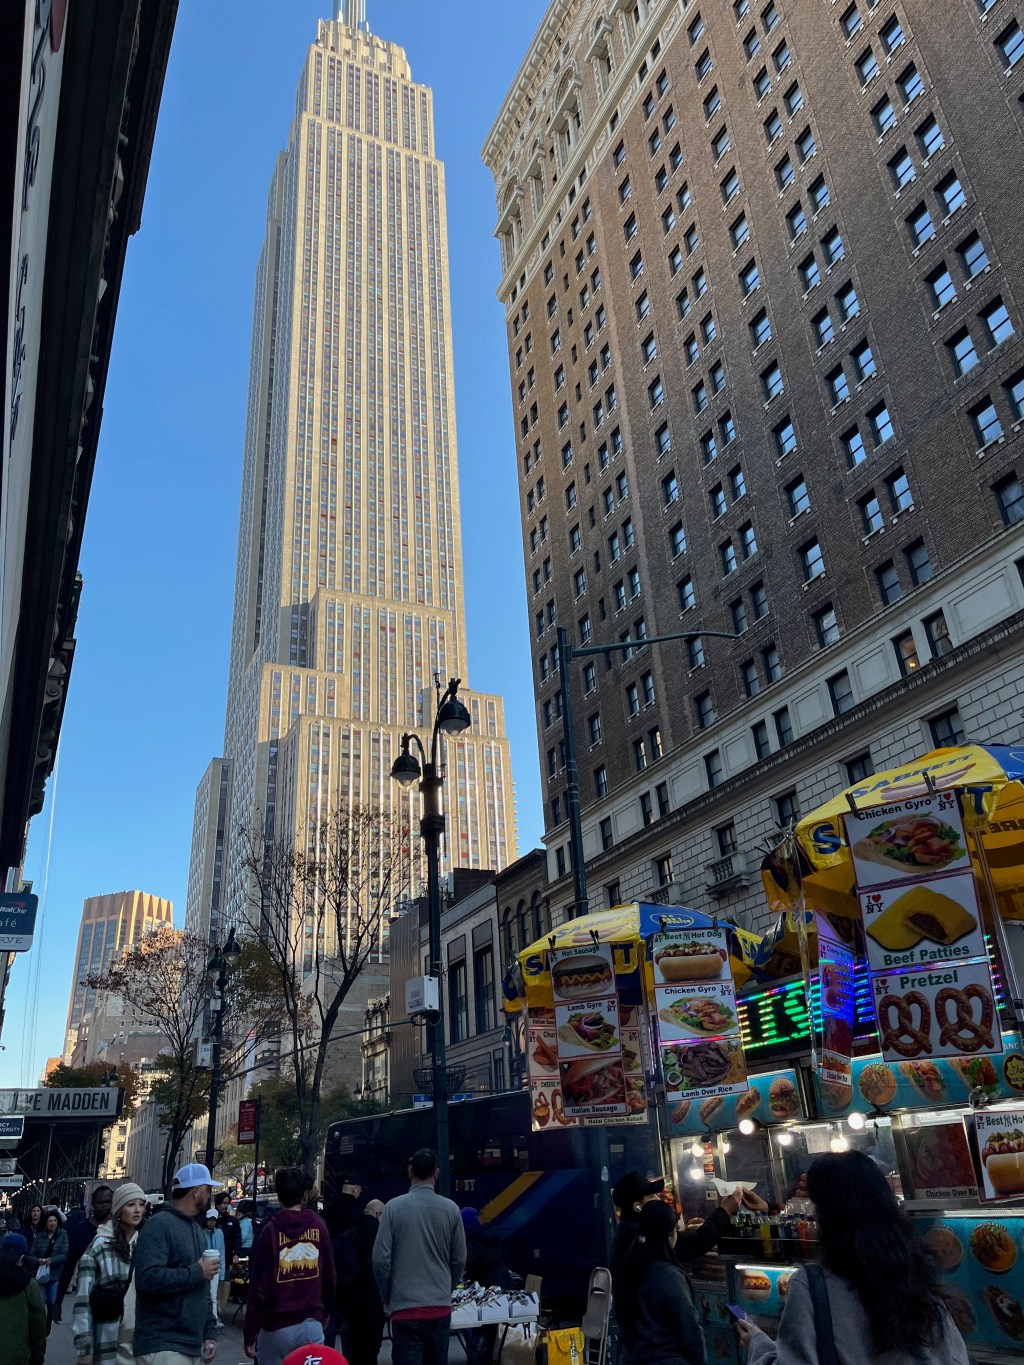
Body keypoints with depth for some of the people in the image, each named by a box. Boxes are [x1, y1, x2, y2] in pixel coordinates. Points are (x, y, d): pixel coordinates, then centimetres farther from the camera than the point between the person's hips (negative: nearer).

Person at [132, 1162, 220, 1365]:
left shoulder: (196, 1229, 15)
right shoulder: (159, 1225, -13)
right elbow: (148, 1278, -28)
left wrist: (209, 1332, 14)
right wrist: (197, 1272, -18)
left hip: (190, 1344, 9)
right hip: (162, 1346, -9)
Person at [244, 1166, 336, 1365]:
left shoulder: (271, 1231, -8)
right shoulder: (319, 1226, -1)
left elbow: (259, 1288, -7)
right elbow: (329, 1277, 6)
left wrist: (249, 1335, 1)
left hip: (277, 1327, -2)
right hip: (313, 1324, 2)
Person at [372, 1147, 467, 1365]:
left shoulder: (394, 1207, -6)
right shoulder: (450, 1209, -1)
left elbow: (381, 1259, -7)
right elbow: (459, 1260, 4)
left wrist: (387, 1298, 8)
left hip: (405, 1307, -2)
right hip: (440, 1307, 2)